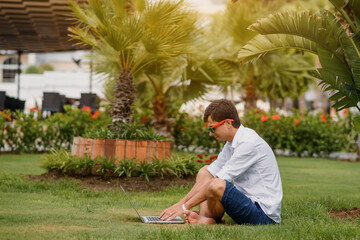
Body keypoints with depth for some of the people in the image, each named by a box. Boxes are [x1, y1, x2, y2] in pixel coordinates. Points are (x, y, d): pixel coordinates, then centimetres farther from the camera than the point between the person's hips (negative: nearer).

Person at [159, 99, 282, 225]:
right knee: (204, 171, 17)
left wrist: (186, 206, -16)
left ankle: (214, 218, -3)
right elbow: (212, 173, 11)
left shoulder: (249, 143, -20)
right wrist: (181, 203, 4)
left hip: (264, 216, -10)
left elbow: (217, 183, -21)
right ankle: (204, 217, -5)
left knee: (217, 186, -34)